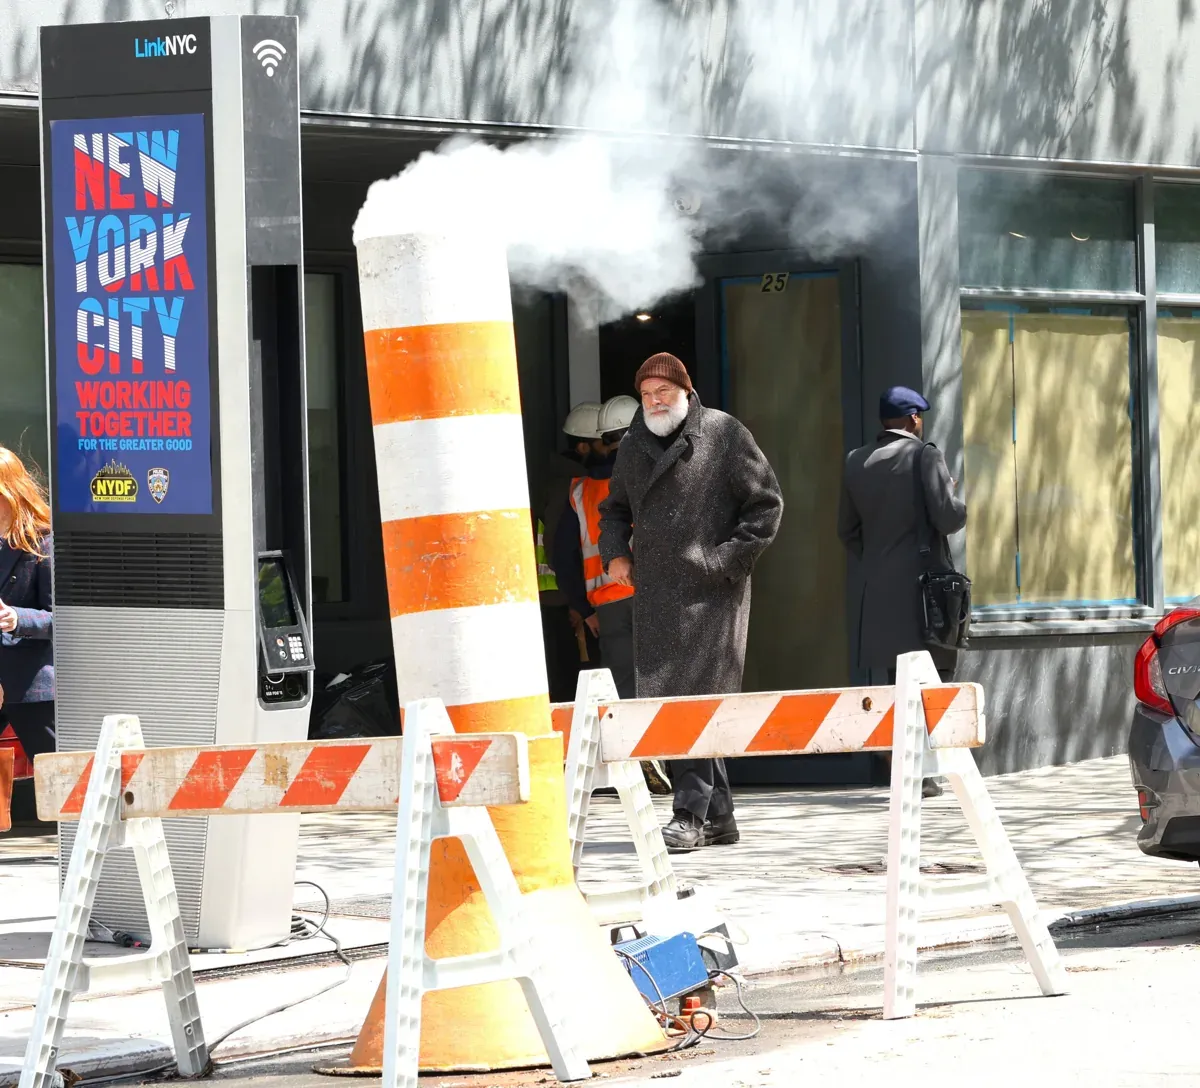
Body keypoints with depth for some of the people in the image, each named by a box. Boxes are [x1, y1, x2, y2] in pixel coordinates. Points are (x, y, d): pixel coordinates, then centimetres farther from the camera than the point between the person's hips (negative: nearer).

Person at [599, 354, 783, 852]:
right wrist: (616, 553, 13)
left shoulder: (723, 433, -1)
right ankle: (718, 815, 12)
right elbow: (614, 509, 31)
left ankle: (692, 814, -12)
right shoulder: (633, 447, 16)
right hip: (654, 595, 6)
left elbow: (766, 502, -1)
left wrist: (730, 559, -8)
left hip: (710, 593, -6)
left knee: (696, 698, -13)